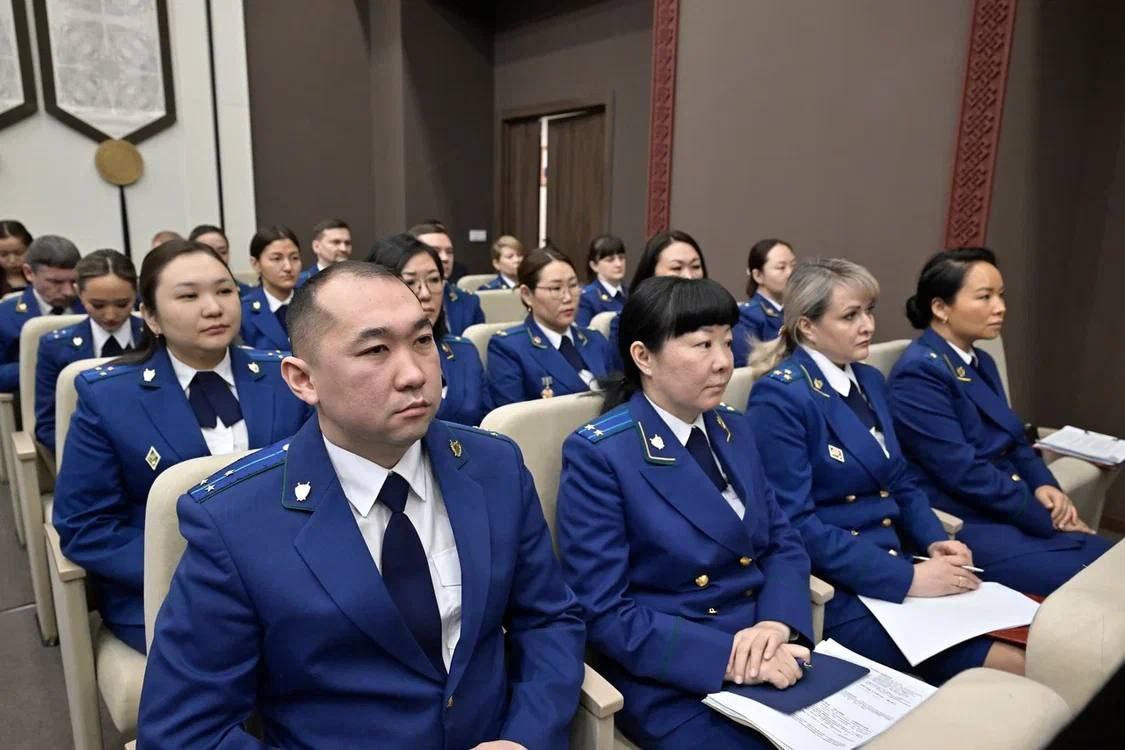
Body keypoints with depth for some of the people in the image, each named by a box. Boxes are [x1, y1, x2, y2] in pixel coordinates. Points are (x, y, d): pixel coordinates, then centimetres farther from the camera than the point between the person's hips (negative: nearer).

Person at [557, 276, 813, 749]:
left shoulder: (734, 430, 6)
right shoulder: (597, 453, -14)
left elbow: (784, 544, 8)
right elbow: (603, 613, -15)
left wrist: (776, 625, -11)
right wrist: (726, 658, -22)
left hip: (769, 656, 6)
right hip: (670, 681, -5)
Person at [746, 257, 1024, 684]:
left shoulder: (870, 380, 11)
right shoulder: (779, 397, -16)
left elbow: (899, 480, 17)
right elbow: (794, 524, -20)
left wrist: (934, 540, -2)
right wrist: (905, 579, -20)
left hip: (897, 559, 8)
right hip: (835, 584, -8)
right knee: (1007, 665, -17)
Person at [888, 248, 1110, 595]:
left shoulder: (981, 362, 12)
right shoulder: (919, 372, -18)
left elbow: (1014, 441, 18)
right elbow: (964, 473, -21)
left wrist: (1044, 486, -3)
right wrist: (1048, 518, -13)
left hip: (1009, 512, 9)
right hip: (960, 526, -9)